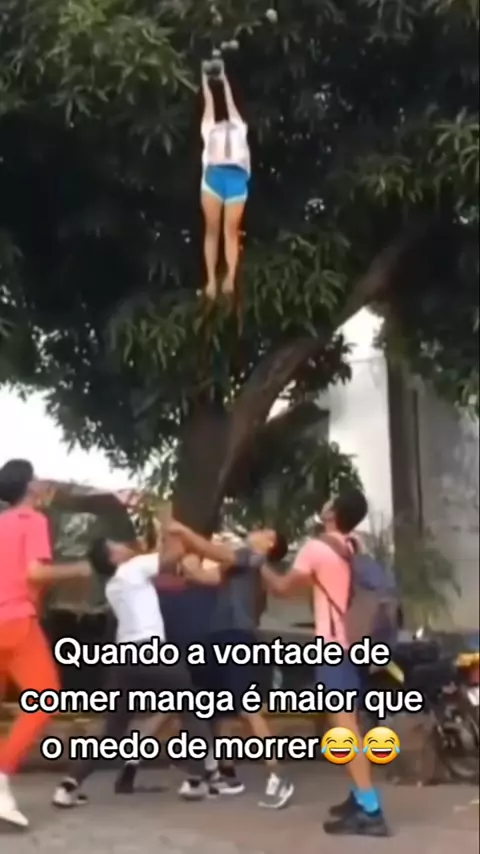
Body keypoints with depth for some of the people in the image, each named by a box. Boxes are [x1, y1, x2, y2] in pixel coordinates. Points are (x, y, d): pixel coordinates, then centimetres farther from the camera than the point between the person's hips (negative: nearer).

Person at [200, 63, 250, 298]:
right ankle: (211, 279, -15)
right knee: (212, 230, -5)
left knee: (231, 230, -4)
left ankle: (230, 277, -13)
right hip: (214, 175, 0)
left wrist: (224, 80, 58)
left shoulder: (239, 128, 32)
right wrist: (205, 80, 58)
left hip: (236, 177, 0)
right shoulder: (209, 129, 31)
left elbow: (230, 102, 44)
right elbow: (209, 102, 44)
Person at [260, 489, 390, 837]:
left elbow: (283, 587, 0)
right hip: (355, 642, 9)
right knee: (350, 723, 17)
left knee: (345, 726, -12)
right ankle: (360, 797, 23)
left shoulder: (317, 548, -10)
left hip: (334, 646, -9)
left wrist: (259, 563, 14)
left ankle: (370, 810, -16)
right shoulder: (354, 550, 12)